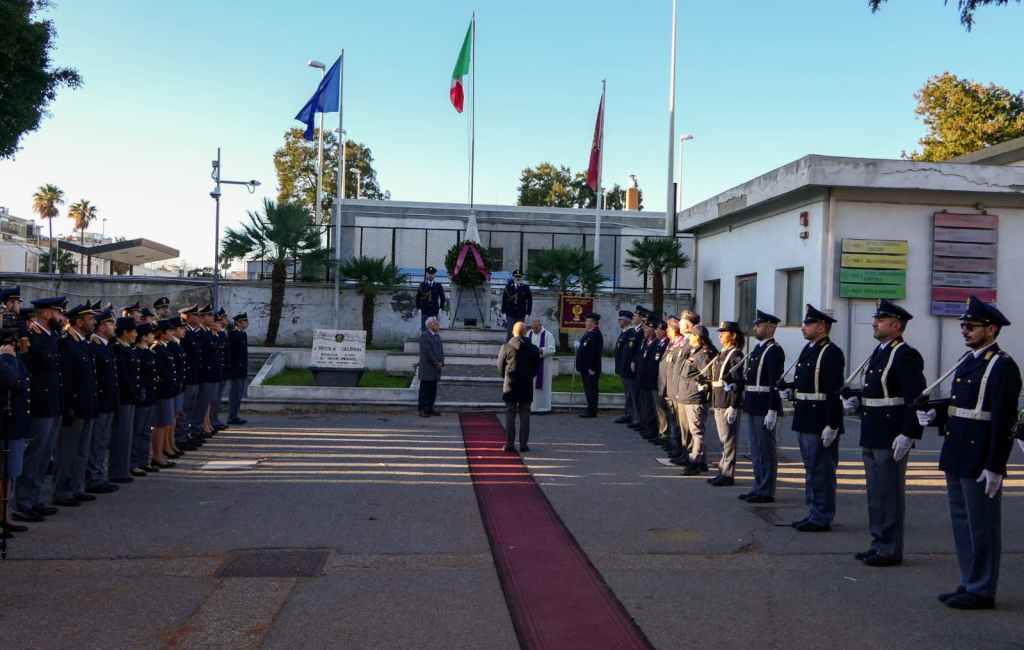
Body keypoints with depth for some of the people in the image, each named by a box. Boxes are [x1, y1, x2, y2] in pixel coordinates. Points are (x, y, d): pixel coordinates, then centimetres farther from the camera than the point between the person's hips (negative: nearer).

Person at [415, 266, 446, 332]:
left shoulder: (438, 285, 4)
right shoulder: (422, 285, 4)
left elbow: (442, 298, 8)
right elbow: (418, 297, 7)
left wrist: (441, 308, 3)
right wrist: (418, 308, 2)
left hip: (434, 311, 0)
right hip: (424, 311, 0)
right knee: (424, 328, 0)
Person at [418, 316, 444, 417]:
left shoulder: (437, 336, 16)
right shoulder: (424, 336, -10)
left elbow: (441, 350, 14)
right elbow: (427, 352, -17)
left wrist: (441, 362, -1)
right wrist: (436, 363, -14)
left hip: (435, 369, 8)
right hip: (427, 368, -8)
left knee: (433, 390, 9)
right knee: (425, 389, -4)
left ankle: (430, 408, 15)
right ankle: (422, 410, -1)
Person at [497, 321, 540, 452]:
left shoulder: (506, 347, -5)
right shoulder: (533, 348, -1)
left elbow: (500, 365, 2)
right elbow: (536, 366, 4)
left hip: (510, 386, -1)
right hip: (527, 387, 1)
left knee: (510, 415, 5)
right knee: (525, 415, 6)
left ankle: (509, 444, 4)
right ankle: (523, 444, 5)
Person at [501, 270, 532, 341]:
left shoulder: (525, 288, 1)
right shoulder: (508, 287, 0)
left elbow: (529, 301, 4)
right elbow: (504, 300, 4)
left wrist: (527, 313, -1)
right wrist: (504, 313, -1)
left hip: (521, 316, 1)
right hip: (510, 315, -1)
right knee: (509, 334, -3)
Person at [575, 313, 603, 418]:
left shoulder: (596, 335, -16)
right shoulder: (588, 333, 16)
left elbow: (595, 352, -22)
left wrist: (592, 368, -23)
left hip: (591, 368, -10)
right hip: (585, 368, 10)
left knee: (591, 390, -5)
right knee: (588, 389, 13)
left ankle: (592, 411, -1)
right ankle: (590, 410, 20)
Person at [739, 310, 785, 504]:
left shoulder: (774, 350, -13)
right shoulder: (757, 348, 15)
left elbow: (775, 383, -19)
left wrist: (772, 411, -22)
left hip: (765, 407, -9)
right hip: (753, 406, 9)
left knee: (766, 451, 0)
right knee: (756, 450, 15)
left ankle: (766, 492, 7)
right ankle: (758, 488, 24)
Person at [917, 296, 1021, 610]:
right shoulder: (967, 360, 14)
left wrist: (995, 467, -20)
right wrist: (935, 413, 4)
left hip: (981, 461, -9)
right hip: (956, 458, 9)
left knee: (982, 527, 2)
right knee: (962, 523, 16)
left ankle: (982, 591, 13)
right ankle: (969, 584, 28)